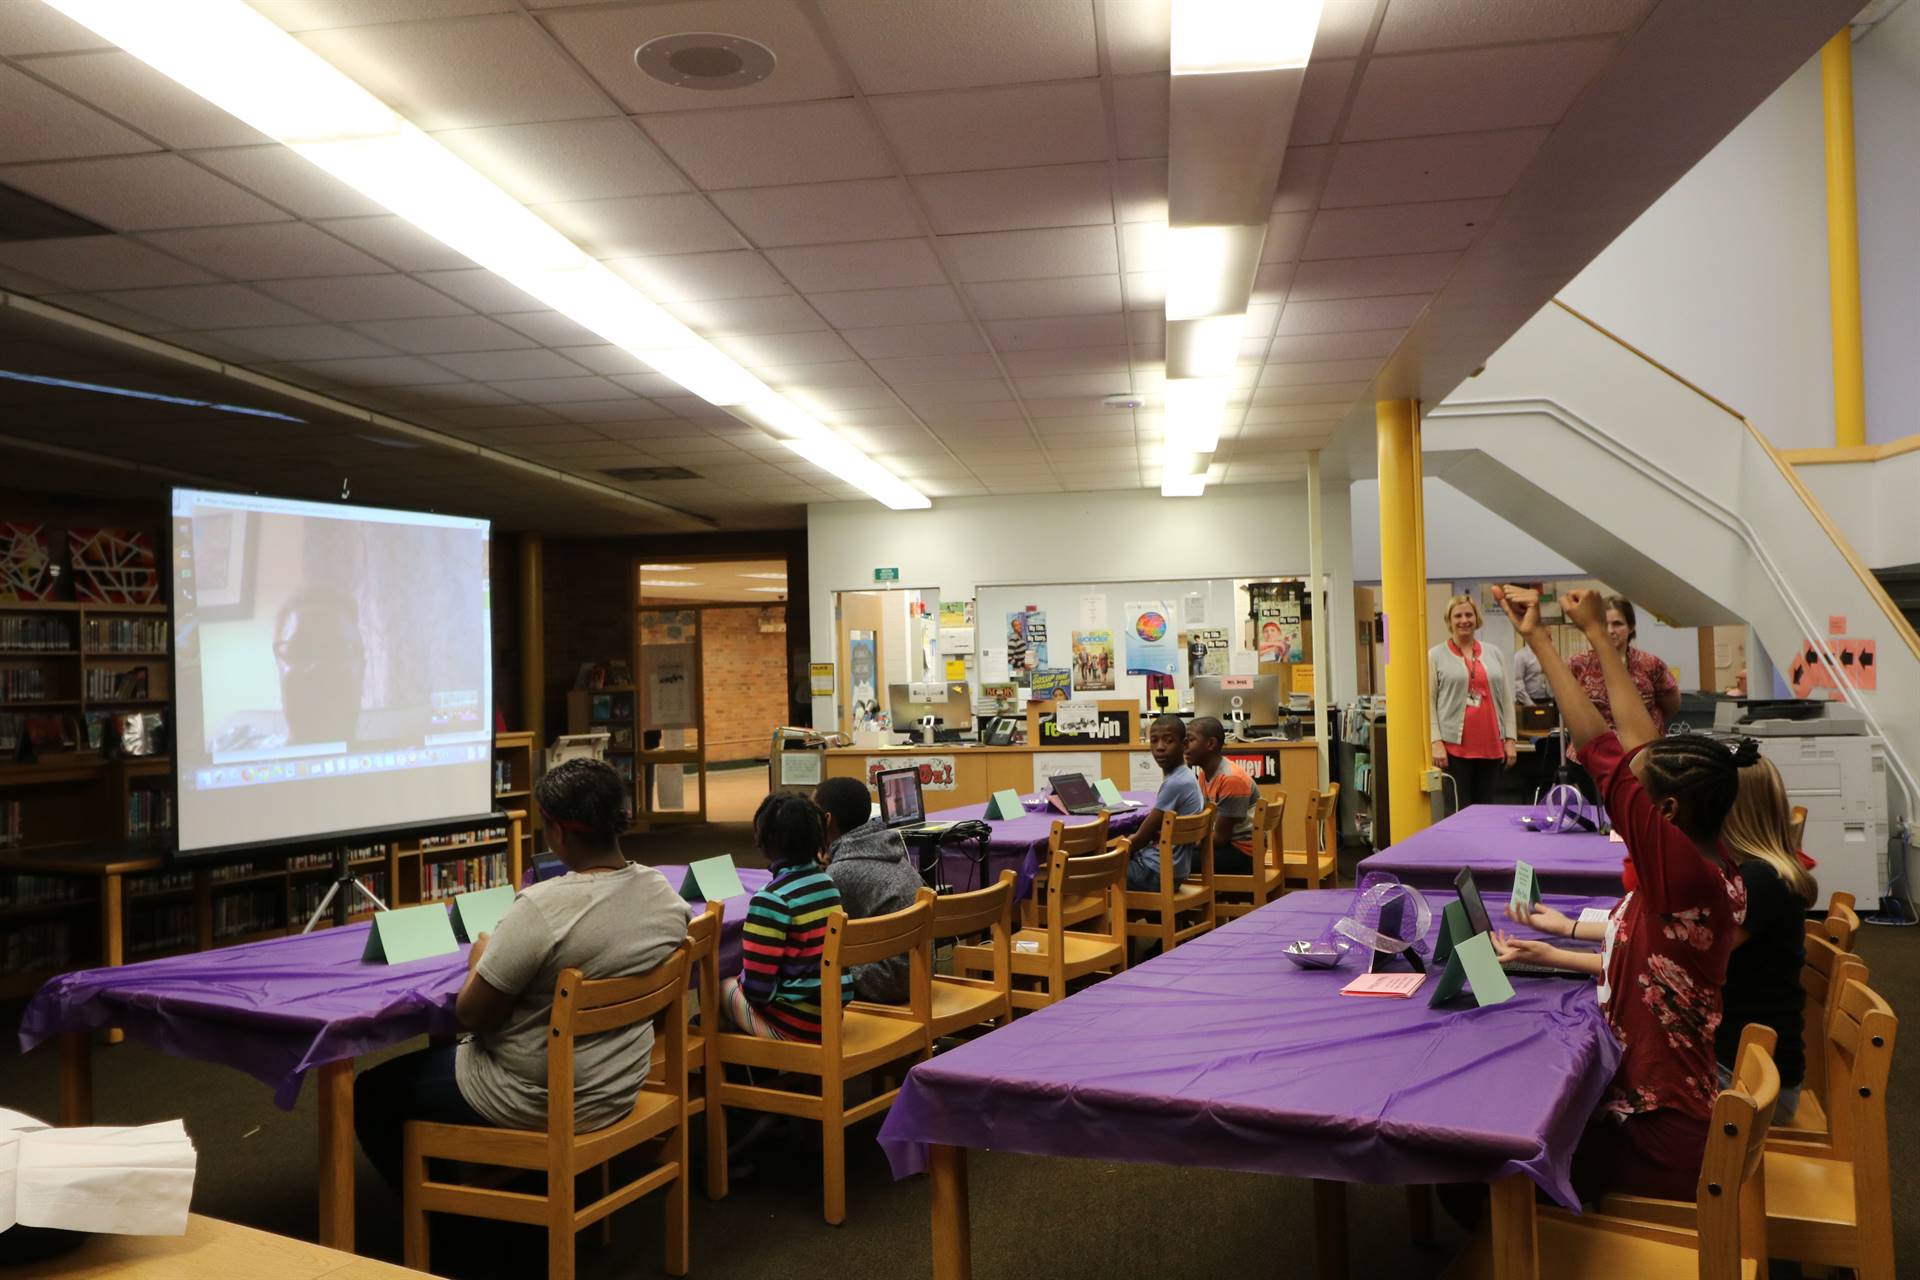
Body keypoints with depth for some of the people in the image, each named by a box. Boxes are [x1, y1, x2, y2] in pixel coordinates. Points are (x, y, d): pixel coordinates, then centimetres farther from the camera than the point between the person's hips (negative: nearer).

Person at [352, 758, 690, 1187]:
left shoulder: (541, 909, -30)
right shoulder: (667, 896, -9)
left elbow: (470, 1016, -20)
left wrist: (478, 962, 0)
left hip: (536, 1103, -7)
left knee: (372, 1092, 16)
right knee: (447, 1052, 33)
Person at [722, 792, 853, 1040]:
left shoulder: (772, 899, -20)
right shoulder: (828, 882, 3)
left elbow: (758, 987, -19)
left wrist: (742, 981, 2)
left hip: (797, 1024, -7)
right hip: (833, 1012, 7)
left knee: (721, 987, 16)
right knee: (738, 983, 25)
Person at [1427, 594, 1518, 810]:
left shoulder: (1494, 653, 14)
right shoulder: (1436, 656, 2)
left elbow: (1507, 699, 13)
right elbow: (1429, 702, -3)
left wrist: (1510, 739, 5)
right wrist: (1436, 741, -12)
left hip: (1491, 746, 4)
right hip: (1455, 746, -4)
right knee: (1459, 811, -3)